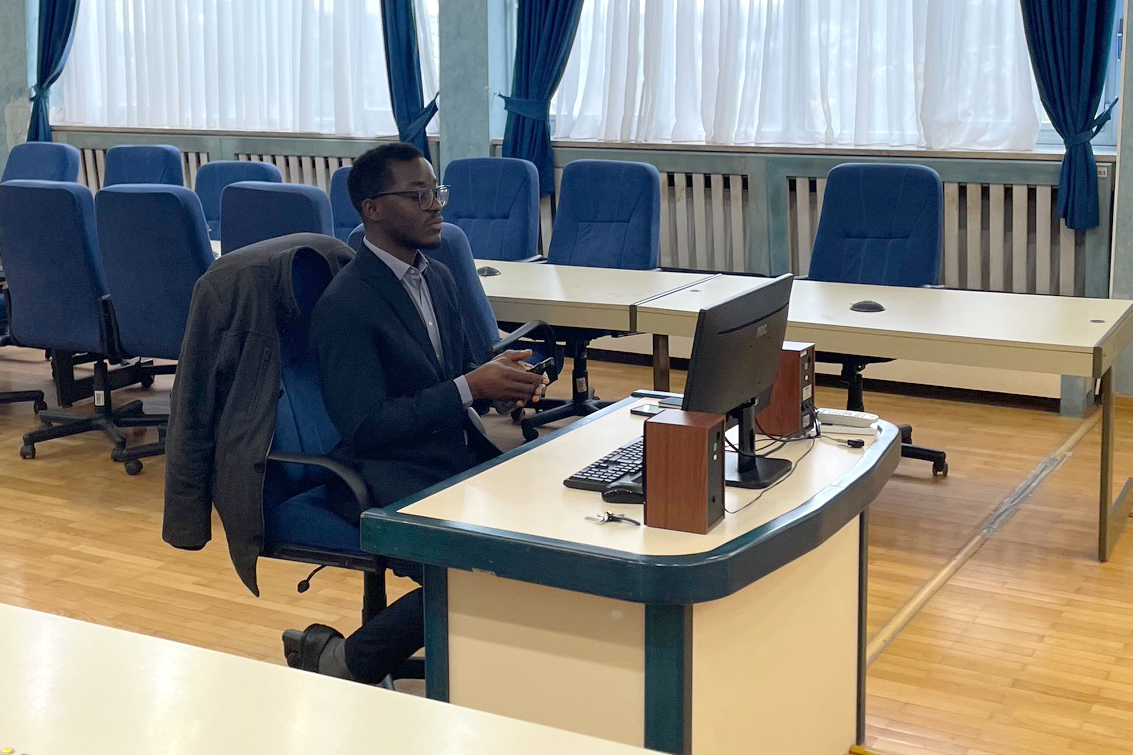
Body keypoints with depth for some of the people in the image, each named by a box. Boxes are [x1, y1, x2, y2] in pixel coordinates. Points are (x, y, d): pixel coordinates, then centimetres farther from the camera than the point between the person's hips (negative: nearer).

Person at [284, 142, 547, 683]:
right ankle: (340, 663, -7)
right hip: (385, 480, -8)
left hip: (458, 458, 8)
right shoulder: (344, 305, -14)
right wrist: (470, 387, -21)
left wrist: (501, 375, -4)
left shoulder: (438, 278, 12)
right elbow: (363, 425, -18)